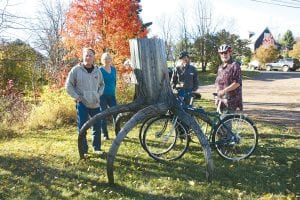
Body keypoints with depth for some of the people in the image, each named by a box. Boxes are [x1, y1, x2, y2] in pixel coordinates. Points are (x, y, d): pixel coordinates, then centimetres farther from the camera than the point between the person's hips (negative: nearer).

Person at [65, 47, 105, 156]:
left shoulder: (97, 71, 6)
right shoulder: (76, 70, -5)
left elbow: (102, 84, 21)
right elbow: (68, 85, -1)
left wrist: (99, 94, 7)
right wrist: (77, 97, -8)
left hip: (95, 103, 4)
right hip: (82, 104, -4)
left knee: (97, 126, 9)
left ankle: (97, 148, 25)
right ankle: (83, 150, 10)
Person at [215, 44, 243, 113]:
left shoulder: (235, 65, -6)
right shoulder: (220, 67, 16)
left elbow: (237, 83, -15)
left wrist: (224, 90, -22)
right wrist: (217, 98, 12)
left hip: (231, 100, -7)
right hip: (222, 100, 7)